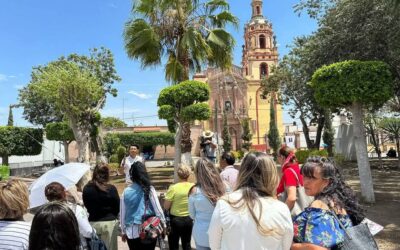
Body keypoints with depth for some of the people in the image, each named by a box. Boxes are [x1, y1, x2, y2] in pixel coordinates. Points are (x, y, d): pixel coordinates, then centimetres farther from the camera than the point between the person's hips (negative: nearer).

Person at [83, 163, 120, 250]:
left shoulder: (86, 189, -6)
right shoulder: (111, 189, -14)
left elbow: (86, 206, 6)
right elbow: (117, 207, -5)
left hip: (93, 223, 3)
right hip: (110, 223, -2)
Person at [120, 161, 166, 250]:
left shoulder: (126, 192, -5)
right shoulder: (149, 189, -10)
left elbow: (122, 213, 3)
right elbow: (158, 209, -8)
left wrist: (123, 231, 15)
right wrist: (163, 225, 5)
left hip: (132, 232, 1)